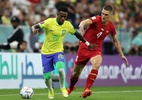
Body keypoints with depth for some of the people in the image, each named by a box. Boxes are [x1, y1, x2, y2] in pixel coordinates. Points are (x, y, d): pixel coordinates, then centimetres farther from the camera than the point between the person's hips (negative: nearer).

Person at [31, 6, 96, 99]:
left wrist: (88, 44, 14)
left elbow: (77, 34, 9)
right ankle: (50, 90, 35)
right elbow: (35, 26, -19)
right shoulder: (49, 22, -17)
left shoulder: (68, 25, -7)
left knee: (61, 69, -27)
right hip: (46, 52, -1)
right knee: (47, 76, 1)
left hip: (58, 51, 1)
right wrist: (35, 30, -43)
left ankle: (62, 87, 3)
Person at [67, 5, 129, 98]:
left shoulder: (111, 27, -5)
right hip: (84, 47, -1)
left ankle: (86, 90, -32)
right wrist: (82, 24, -65)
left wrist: (122, 55, 14)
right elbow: (86, 21, -40)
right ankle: (71, 88, 44)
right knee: (76, 72, 10)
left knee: (97, 64, -33)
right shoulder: (96, 19, -17)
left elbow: (115, 41, 13)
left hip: (96, 49, 1)